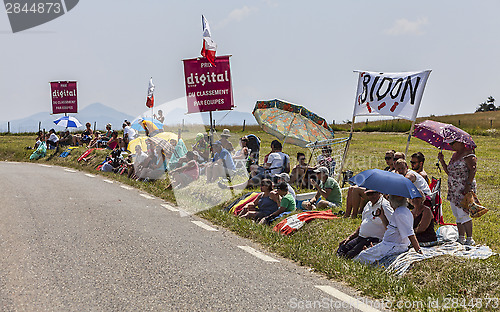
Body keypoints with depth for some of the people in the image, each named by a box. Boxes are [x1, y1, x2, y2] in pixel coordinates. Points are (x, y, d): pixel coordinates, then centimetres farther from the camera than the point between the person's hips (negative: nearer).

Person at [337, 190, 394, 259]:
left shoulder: (384, 205, -10)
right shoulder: (369, 204, 17)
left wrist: (382, 217, -35)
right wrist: (349, 237, 19)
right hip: (360, 238, 8)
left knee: (350, 255, -23)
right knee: (340, 251, -8)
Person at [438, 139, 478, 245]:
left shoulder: (468, 155, -9)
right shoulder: (454, 155, 18)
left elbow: (473, 170, -16)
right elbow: (449, 172, 20)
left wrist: (468, 186, -24)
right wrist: (441, 161, 9)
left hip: (464, 190, -9)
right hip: (453, 190, 9)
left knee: (463, 214, -12)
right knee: (457, 216, 10)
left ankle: (470, 239, -7)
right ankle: (461, 238, 17)